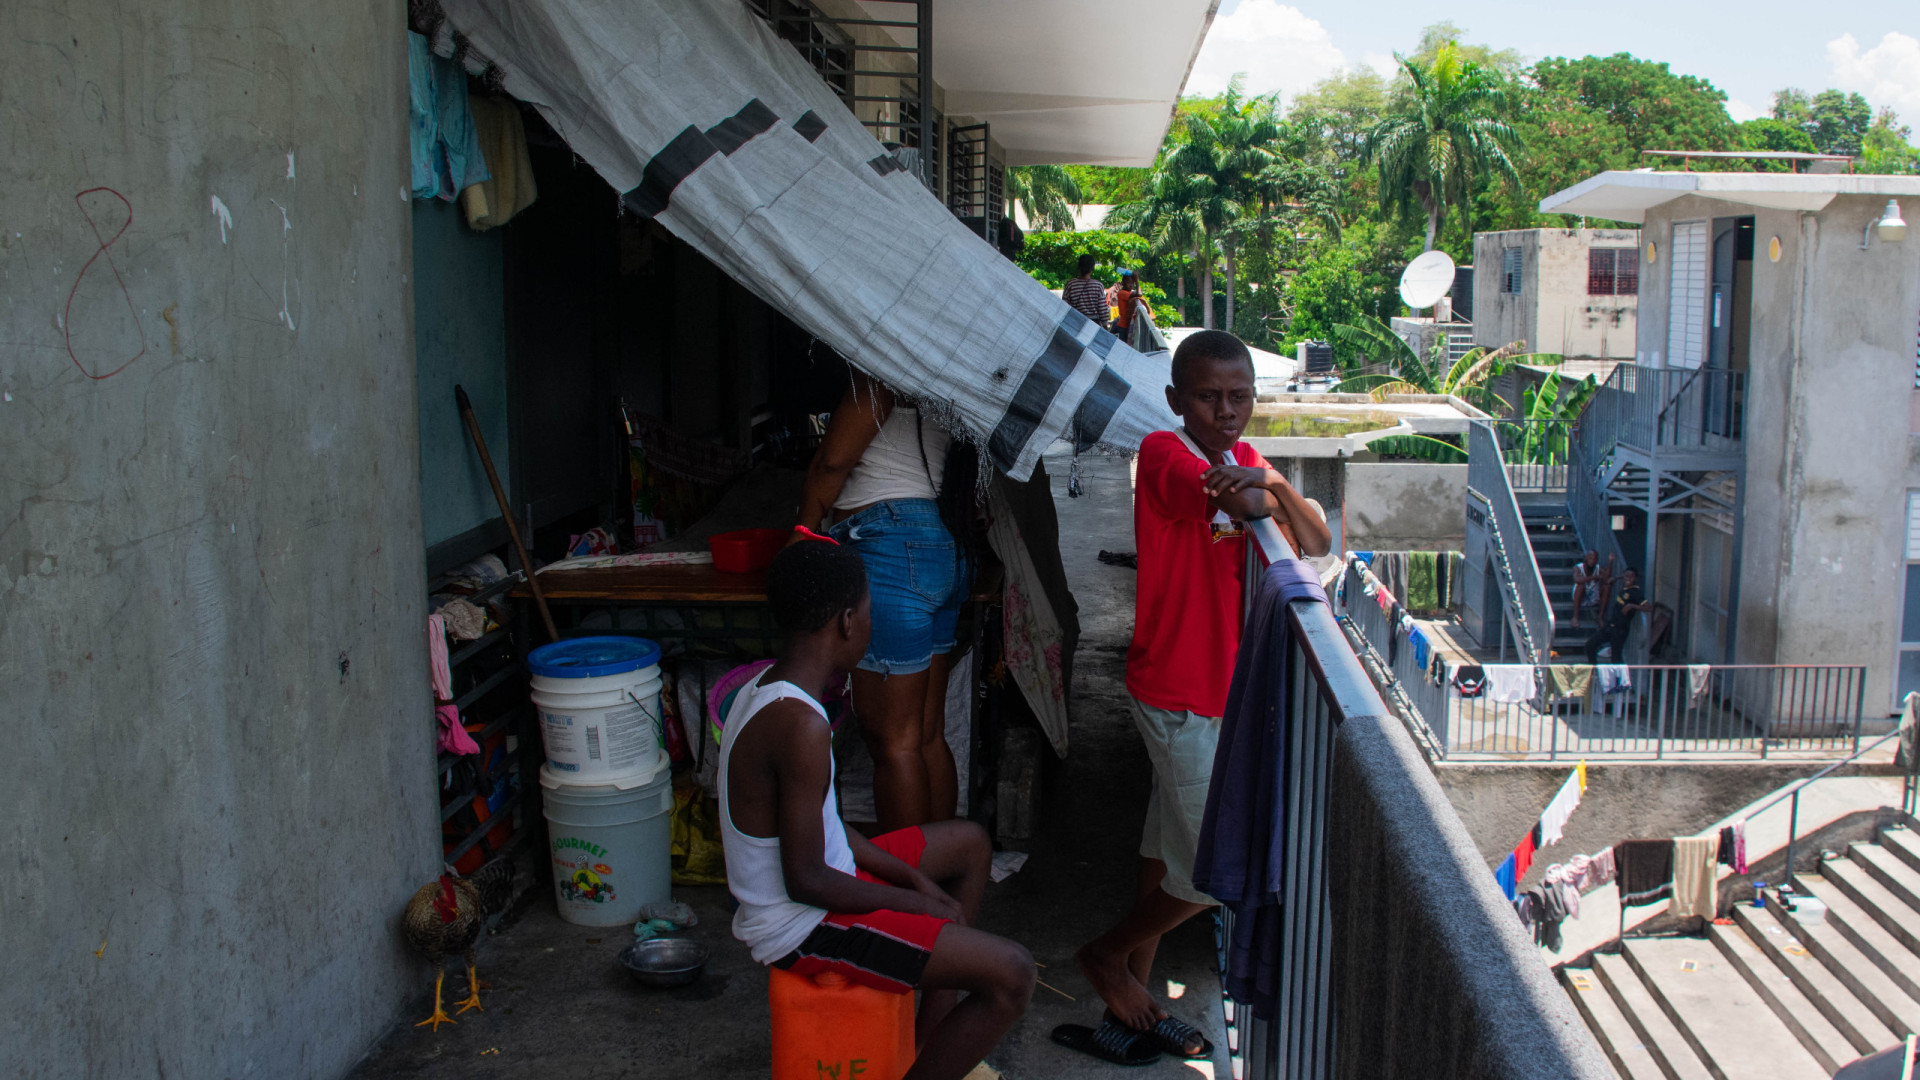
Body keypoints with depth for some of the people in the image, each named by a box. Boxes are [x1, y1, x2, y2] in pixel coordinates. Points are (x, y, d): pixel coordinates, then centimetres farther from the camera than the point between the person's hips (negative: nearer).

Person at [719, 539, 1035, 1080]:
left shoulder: (767, 690, 3)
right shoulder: (800, 723, -28)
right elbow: (805, 881, -26)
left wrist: (912, 876, 7)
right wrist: (911, 902, -12)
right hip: (803, 926, -10)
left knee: (971, 842, 25)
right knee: (1011, 974, -18)